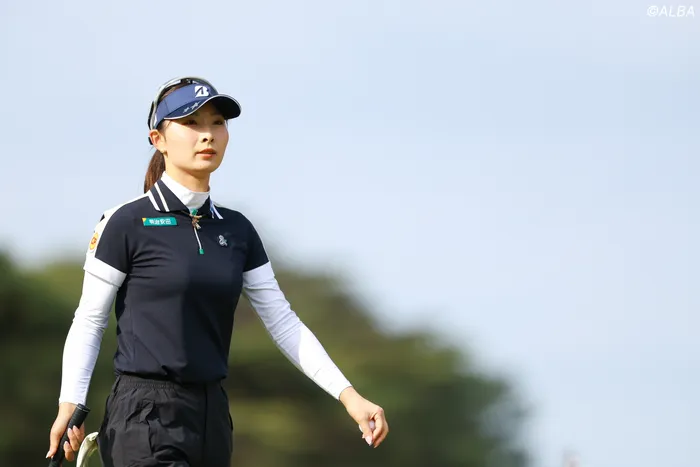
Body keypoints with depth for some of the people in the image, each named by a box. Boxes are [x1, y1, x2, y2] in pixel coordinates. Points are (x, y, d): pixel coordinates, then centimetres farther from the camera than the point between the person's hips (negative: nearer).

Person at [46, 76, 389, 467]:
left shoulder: (237, 231, 12)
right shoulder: (126, 224, -4)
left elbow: (284, 324, 10)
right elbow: (89, 322, 0)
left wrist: (348, 395, 1)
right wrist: (70, 407, -9)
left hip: (213, 415, 6)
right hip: (146, 419, -6)